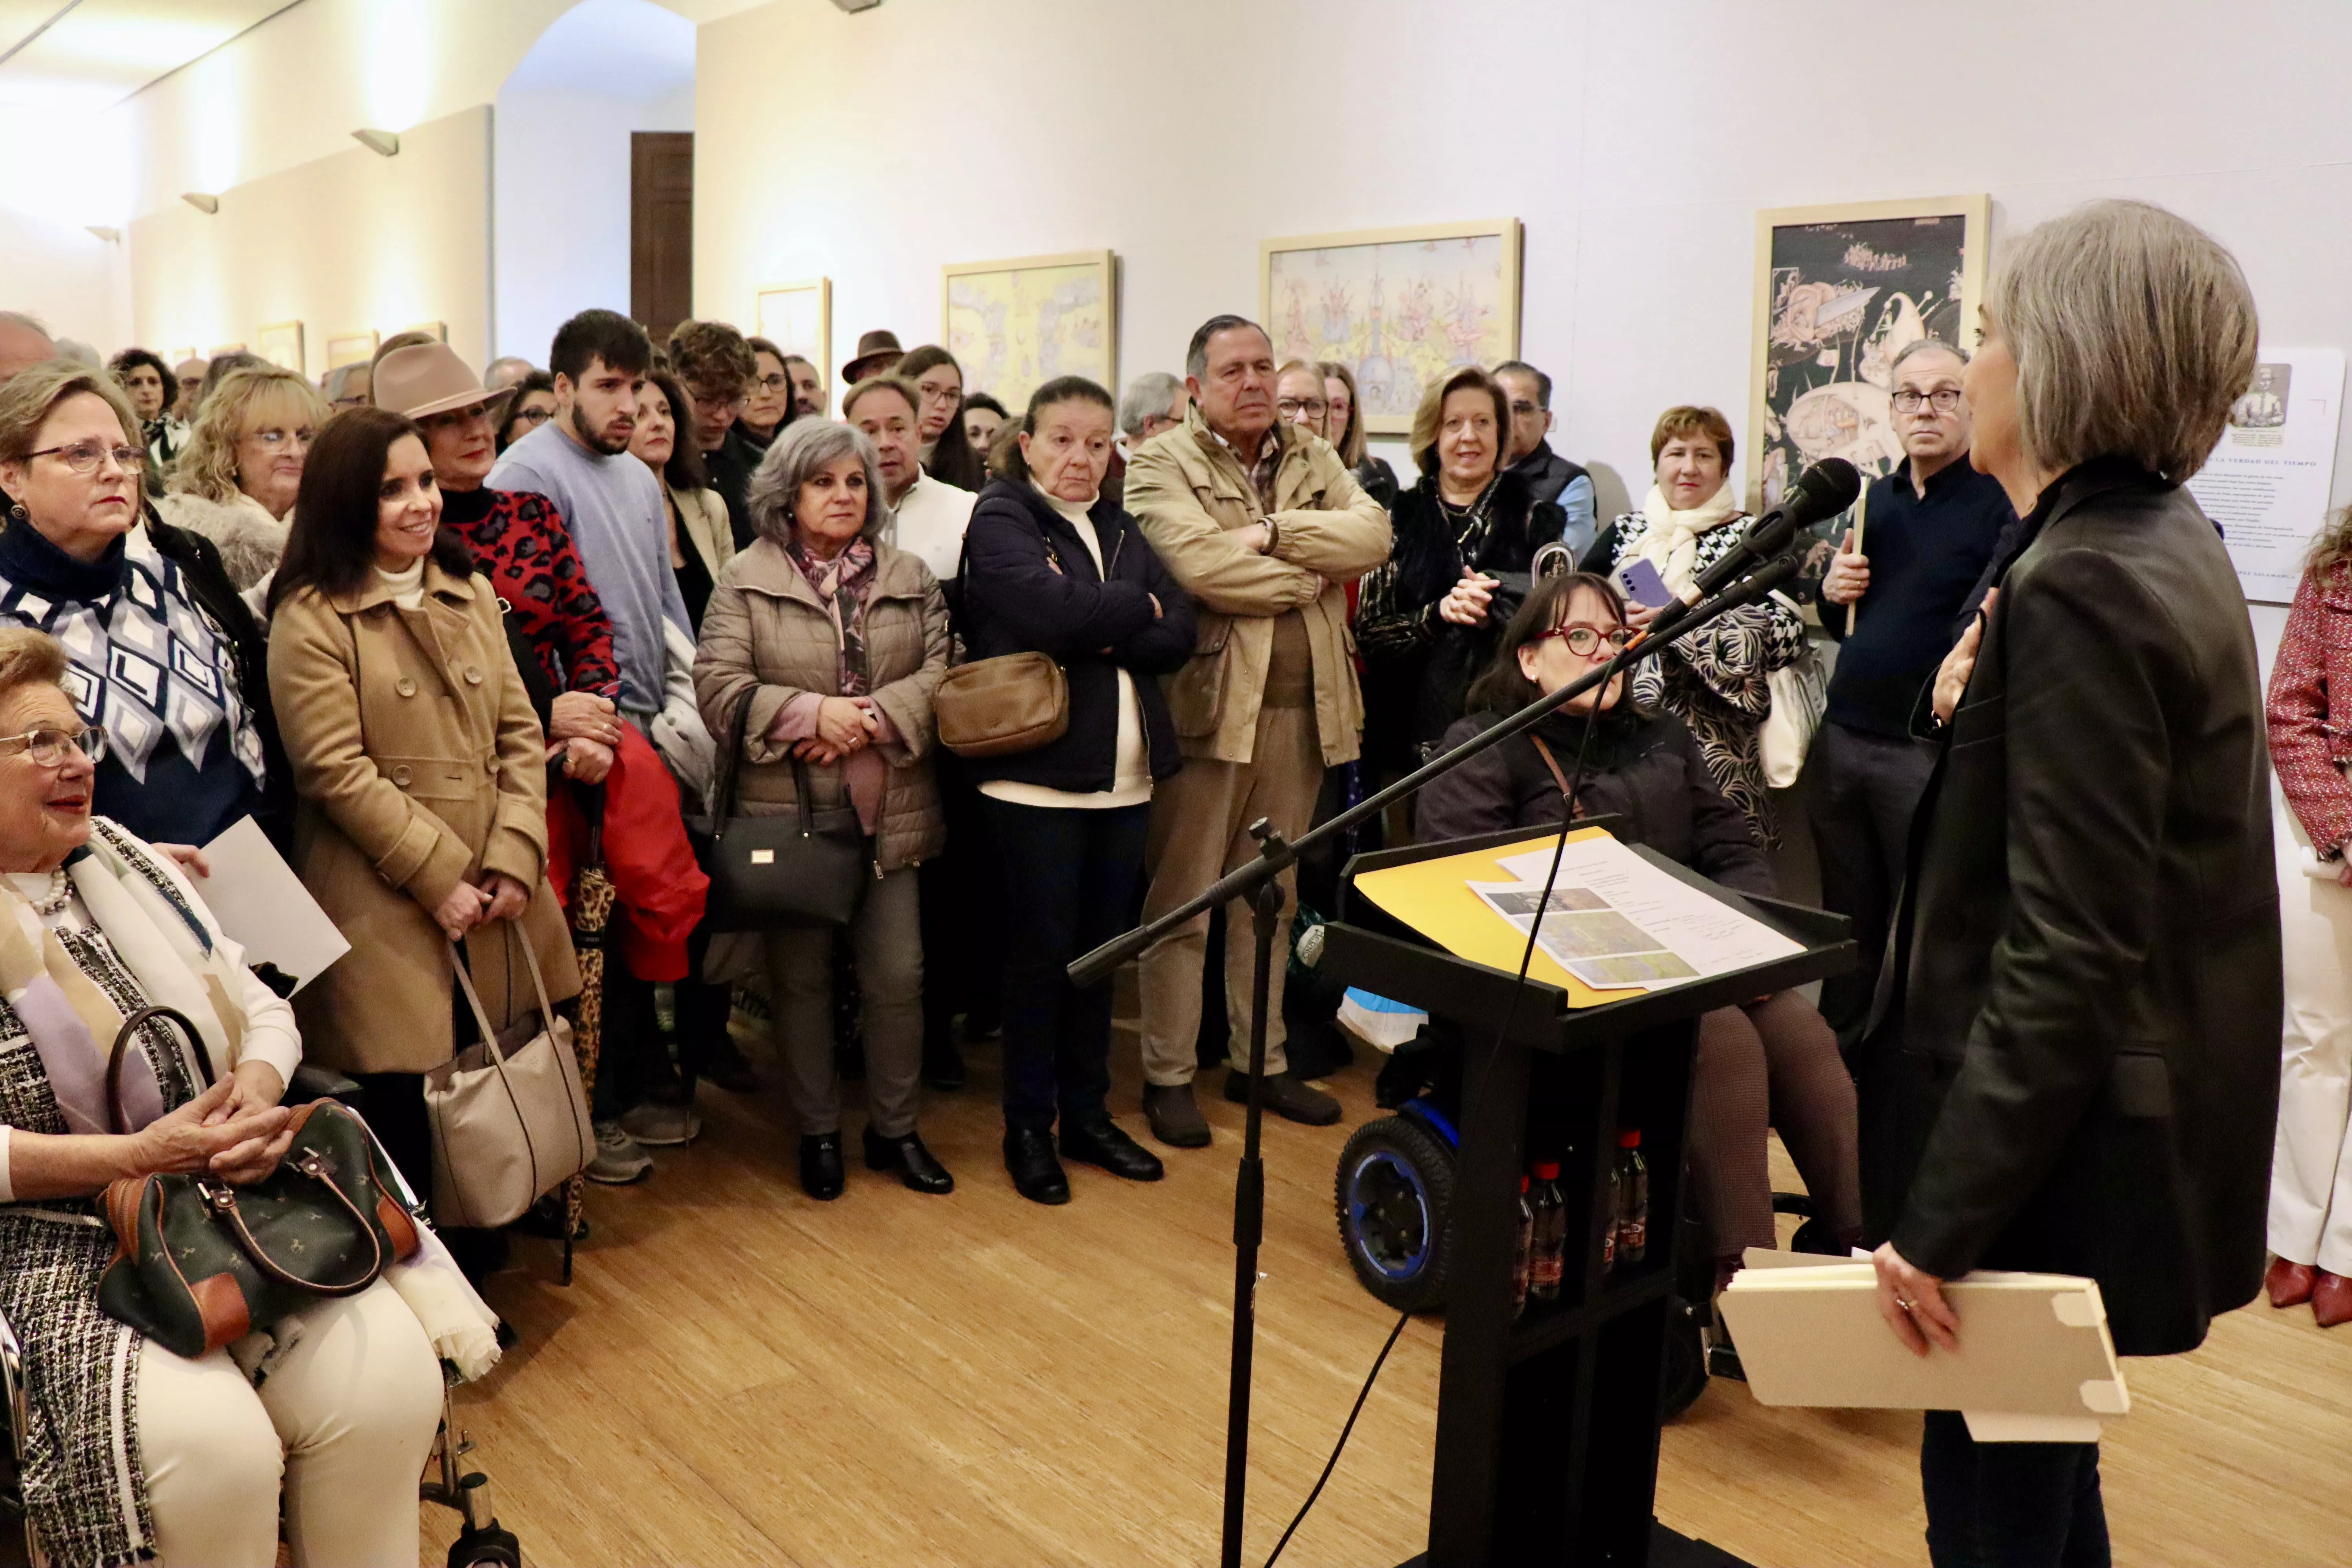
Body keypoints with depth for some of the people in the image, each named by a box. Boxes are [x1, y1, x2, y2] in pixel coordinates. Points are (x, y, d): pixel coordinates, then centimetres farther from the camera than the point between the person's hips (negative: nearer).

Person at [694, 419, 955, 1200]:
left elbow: (943, 673, 0)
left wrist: (873, 717, -14)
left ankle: (895, 1128, 23)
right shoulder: (746, 579, 1)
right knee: (802, 980, 9)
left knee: (899, 976, 5)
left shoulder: (911, 577, 9)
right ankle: (818, 1131, 26)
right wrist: (813, 713, -18)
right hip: (788, 812, -2)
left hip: (891, 810, 2)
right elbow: (718, 687, -8)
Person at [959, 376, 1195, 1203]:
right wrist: (1137, 609, -6)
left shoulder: (1121, 530, 15)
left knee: (1100, 949, 12)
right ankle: (1027, 1128, 15)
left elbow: (1179, 633, 3)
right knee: (1040, 953, 1)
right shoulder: (1000, 520, -3)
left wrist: (1101, 632, -13)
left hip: (1126, 778, 6)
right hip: (1039, 773, -5)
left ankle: (1087, 1114, 24)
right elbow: (1050, 609, -22)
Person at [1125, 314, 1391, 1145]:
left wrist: (1272, 532, -16)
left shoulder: (1314, 459, 12)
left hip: (1301, 707, 5)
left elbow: (1373, 533, -5)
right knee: (1183, 898, 4)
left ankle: (1261, 1060, 28)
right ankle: (1168, 1075, 15)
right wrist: (1312, 578, -9)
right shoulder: (1162, 464, -4)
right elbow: (1201, 564, -21)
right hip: (1208, 704, -5)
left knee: (1272, 895, 15)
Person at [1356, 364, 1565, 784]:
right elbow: (1368, 633, 3)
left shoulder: (1535, 519, 9)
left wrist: (1496, 613, -14)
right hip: (1416, 730, 1)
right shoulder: (1400, 520, 9)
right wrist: (1438, 614, -12)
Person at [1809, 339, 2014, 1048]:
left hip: (1928, 748, -6)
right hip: (1842, 738, 6)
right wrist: (1834, 592, 3)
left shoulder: (2001, 504, -7)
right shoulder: (1875, 501, 16)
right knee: (1848, 919, 13)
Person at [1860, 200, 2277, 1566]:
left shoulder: (2078, 591, -22)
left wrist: (1940, 1221, -23)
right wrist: (1978, 708, 3)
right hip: (2140, 1108, 10)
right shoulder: (2170, 540, 8)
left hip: (2055, 1144, -10)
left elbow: (2065, 956, -26)